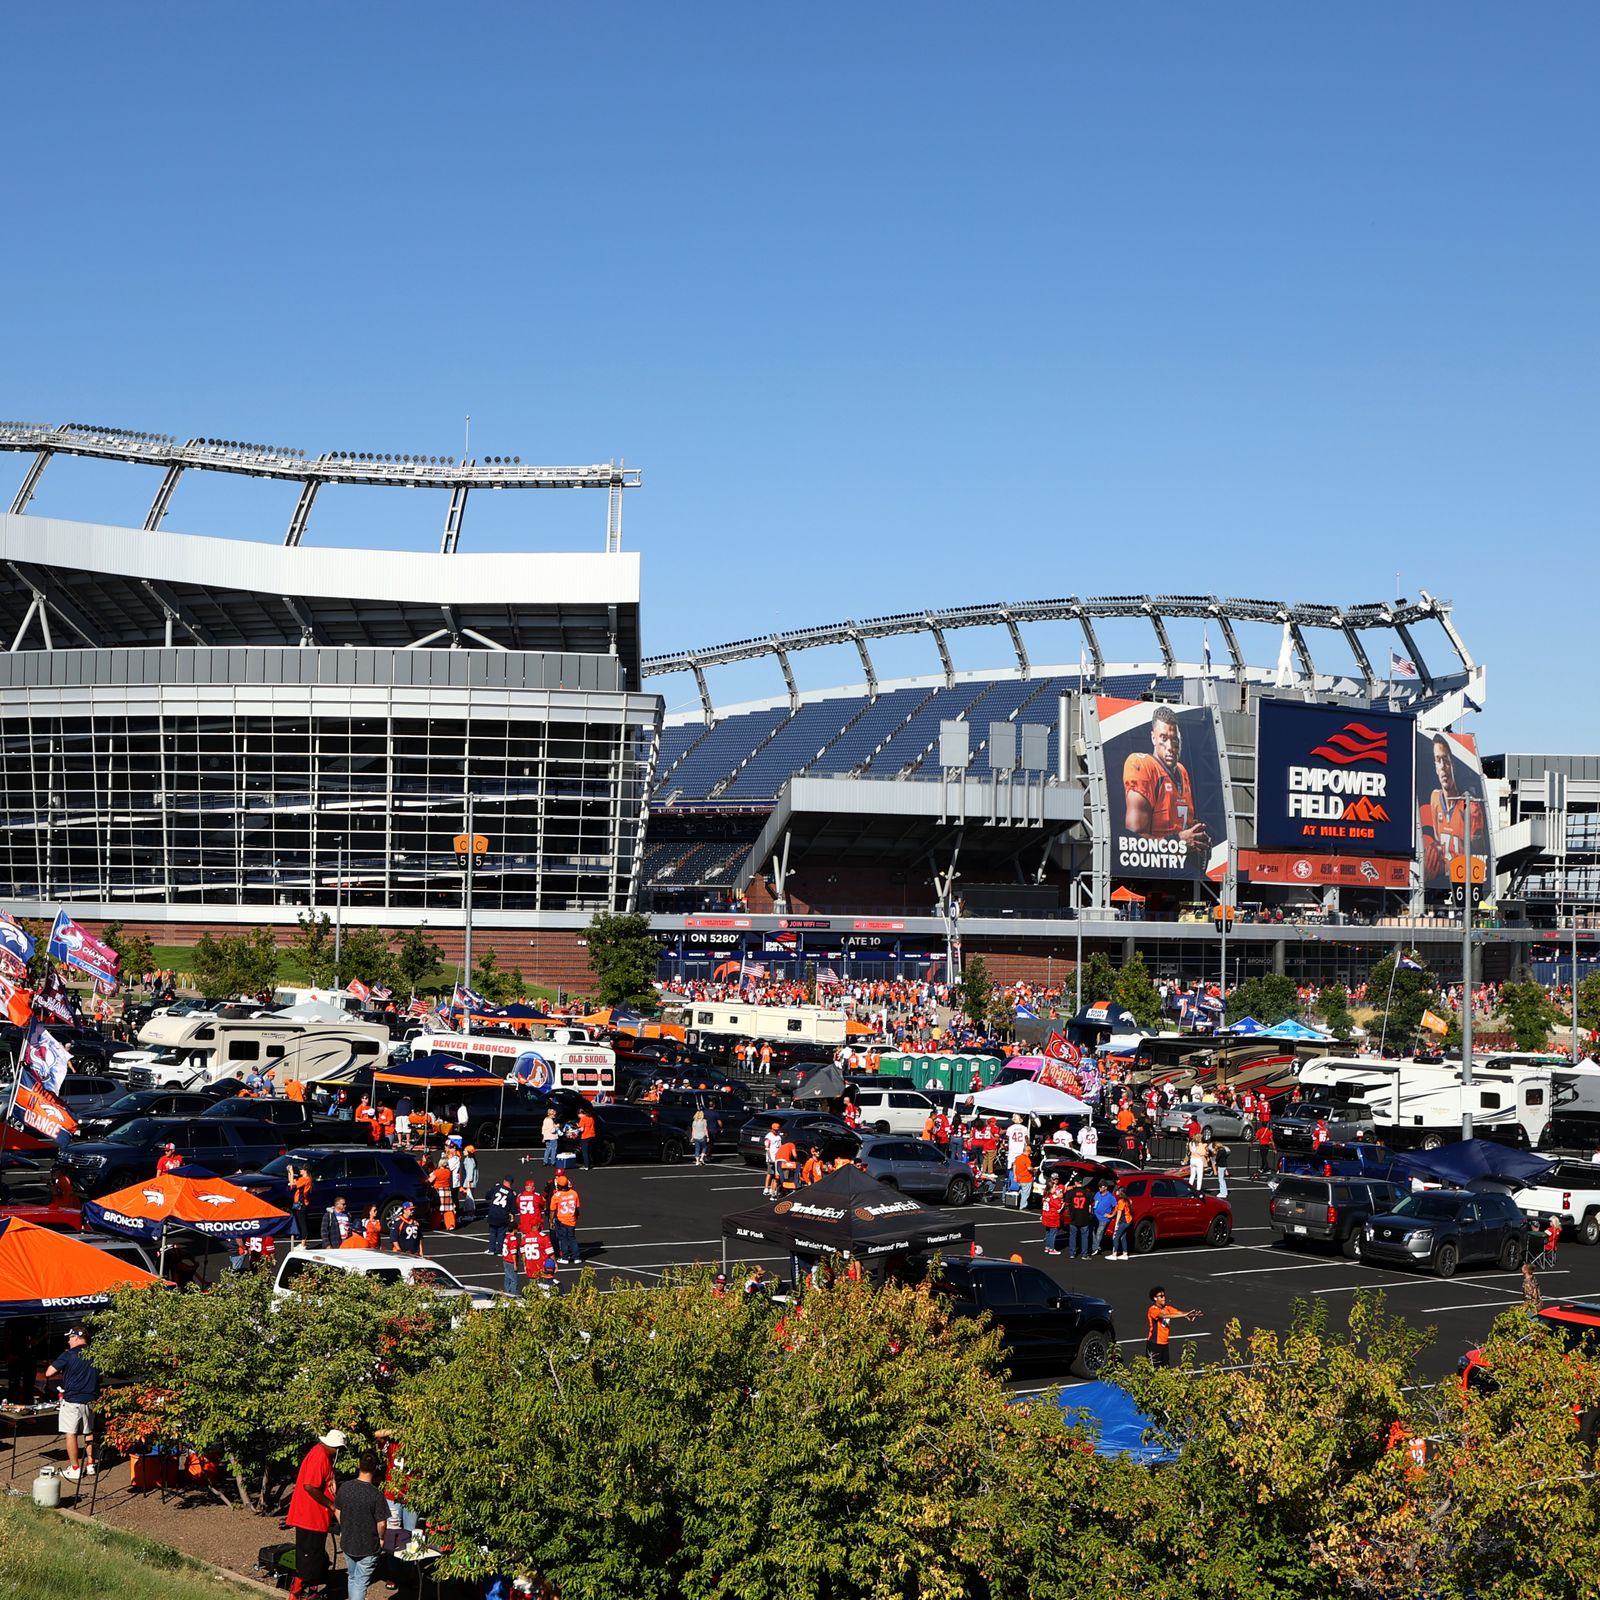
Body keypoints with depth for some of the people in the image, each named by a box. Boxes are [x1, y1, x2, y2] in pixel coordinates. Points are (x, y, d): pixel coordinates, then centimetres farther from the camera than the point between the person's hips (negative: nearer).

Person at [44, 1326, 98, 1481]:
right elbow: (100, 1376, 16)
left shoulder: (68, 1355, -10)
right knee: (89, 1433, 18)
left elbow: (48, 1373, -7)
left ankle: (75, 1469, 2)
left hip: (72, 1400, -5)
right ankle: (90, 1464, 23)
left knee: (70, 1433, 2)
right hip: (91, 1400, 5)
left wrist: (62, 1376, 11)